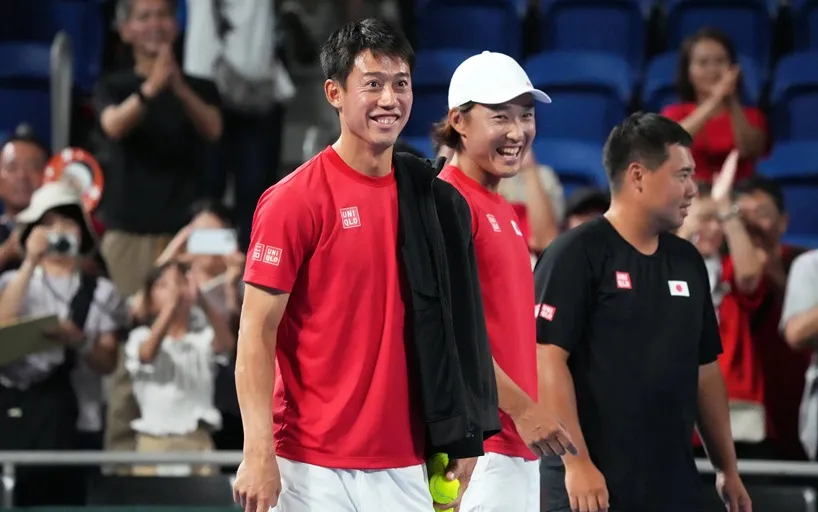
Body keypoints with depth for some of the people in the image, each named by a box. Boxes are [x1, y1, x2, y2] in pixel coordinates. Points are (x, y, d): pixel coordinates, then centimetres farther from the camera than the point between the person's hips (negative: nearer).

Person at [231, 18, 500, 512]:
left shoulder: (437, 202, 10)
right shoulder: (296, 200, -6)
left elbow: (452, 331, 15)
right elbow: (257, 332, -8)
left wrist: (462, 444, 8)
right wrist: (259, 454, -16)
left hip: (405, 465, 5)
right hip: (316, 469, -5)